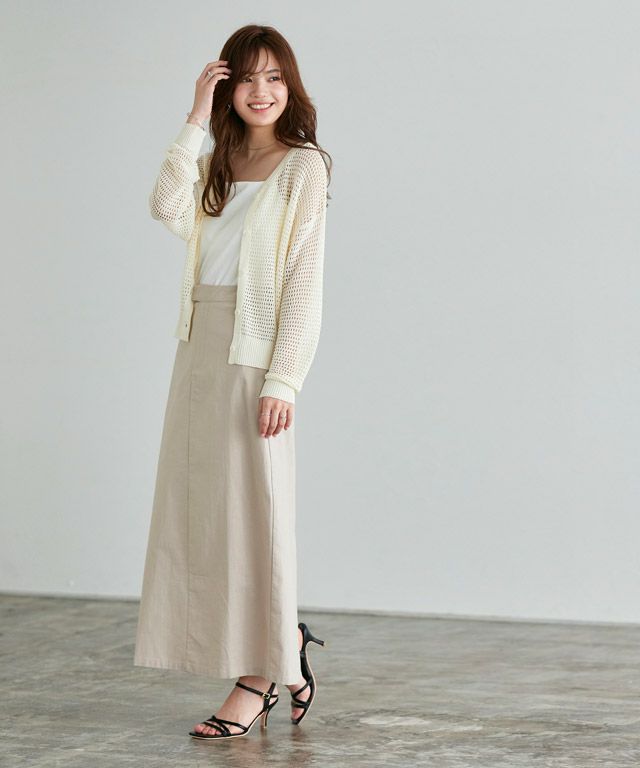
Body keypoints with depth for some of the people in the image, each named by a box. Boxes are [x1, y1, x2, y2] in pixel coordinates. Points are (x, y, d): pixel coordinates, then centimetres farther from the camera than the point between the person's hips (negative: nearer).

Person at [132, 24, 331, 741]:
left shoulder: (303, 167, -3)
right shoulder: (217, 164, 16)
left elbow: (304, 281, -9)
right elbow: (168, 209, -5)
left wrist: (282, 381, -16)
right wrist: (197, 121, -6)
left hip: (256, 355, -7)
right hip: (200, 348, 7)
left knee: (250, 507, -3)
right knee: (200, 505, 8)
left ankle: (259, 677, 7)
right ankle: (284, 641, 23)